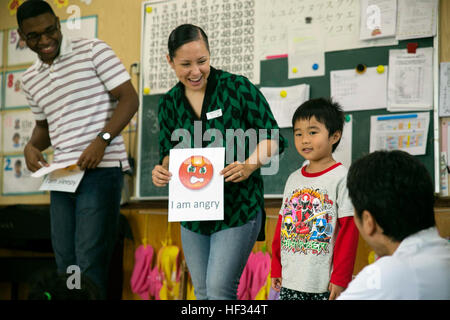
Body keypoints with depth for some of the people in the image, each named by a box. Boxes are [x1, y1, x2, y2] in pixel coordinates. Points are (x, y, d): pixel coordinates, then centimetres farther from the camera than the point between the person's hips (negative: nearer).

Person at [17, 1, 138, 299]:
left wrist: (101, 140, -20)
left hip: (101, 170, -7)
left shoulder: (93, 50, -3)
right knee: (65, 261, 8)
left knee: (90, 262, -11)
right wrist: (32, 146, 4)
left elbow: (129, 99, -7)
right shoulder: (31, 79, 16)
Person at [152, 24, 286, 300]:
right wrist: (162, 171, -10)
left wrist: (250, 165, -24)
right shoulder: (169, 104, 4)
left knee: (220, 288, -13)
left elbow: (273, 138, -6)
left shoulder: (238, 88, -10)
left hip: (239, 207, -5)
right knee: (203, 292, 13)